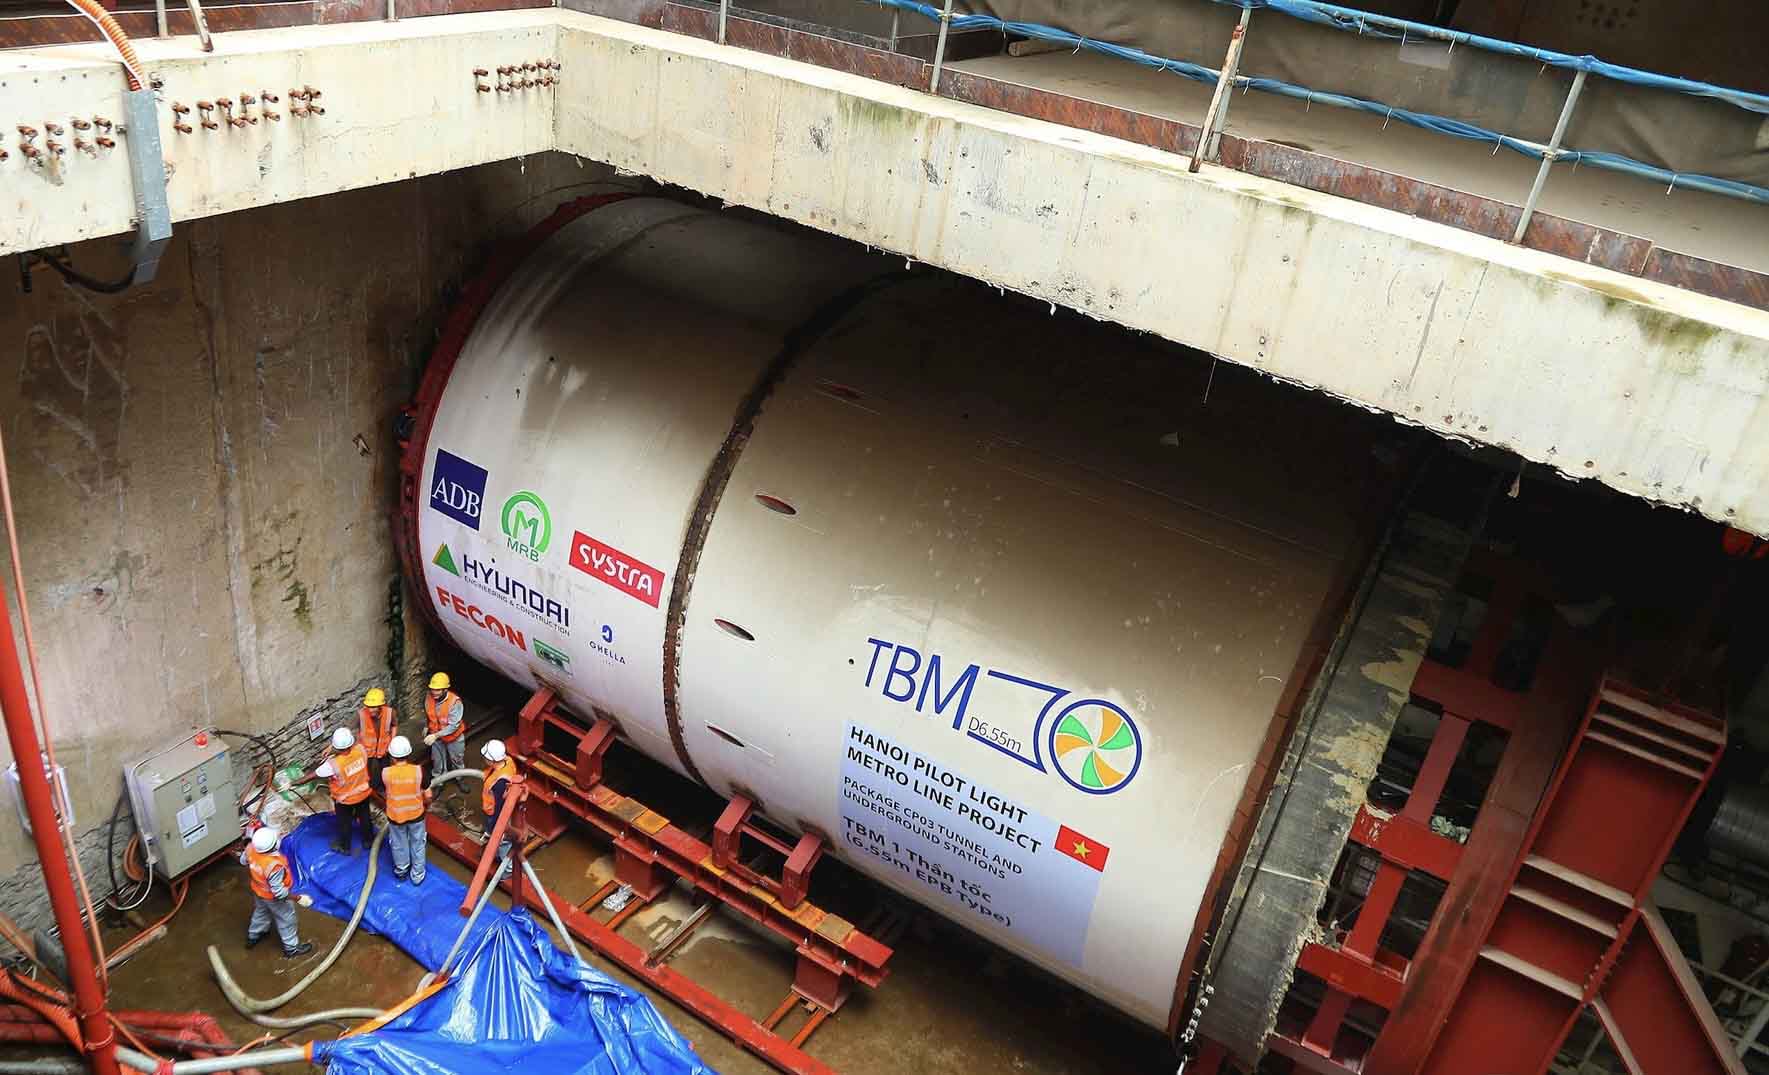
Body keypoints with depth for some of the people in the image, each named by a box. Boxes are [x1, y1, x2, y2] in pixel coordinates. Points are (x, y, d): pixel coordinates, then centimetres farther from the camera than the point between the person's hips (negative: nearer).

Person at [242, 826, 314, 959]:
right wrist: (298, 898, -24)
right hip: (274, 898, -6)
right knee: (286, 920, 20)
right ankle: (291, 948, 41)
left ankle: (253, 936, 61)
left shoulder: (251, 848, -27)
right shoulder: (274, 865, -46)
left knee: (261, 912, 35)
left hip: (258, 891, 6)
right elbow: (278, 891, -35)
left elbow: (243, 861, -1)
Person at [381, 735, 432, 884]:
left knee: (399, 845, 25)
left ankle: (401, 871, 47)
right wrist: (426, 804, 11)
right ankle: (417, 875, 37)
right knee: (417, 844, 22)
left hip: (395, 816, 0)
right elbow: (427, 794, -11)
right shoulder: (418, 771, -25)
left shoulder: (385, 773, -25)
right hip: (416, 814, 0)